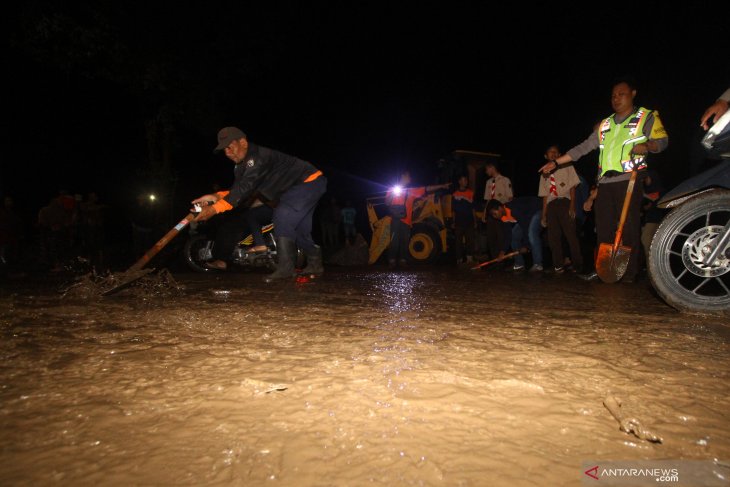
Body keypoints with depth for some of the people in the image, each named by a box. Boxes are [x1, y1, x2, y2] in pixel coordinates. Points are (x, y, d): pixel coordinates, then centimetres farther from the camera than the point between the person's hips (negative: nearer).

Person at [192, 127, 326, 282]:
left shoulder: (258, 157, -28)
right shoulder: (241, 165, 4)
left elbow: (245, 187, -36)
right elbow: (240, 190, -2)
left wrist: (214, 209, -39)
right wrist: (216, 196, -20)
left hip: (310, 181, -10)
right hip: (296, 186, 10)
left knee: (283, 218, -25)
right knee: (297, 227, 15)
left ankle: (285, 267, -22)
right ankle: (315, 264, 31)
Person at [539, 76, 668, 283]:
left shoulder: (646, 117, 9)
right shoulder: (604, 125, 22)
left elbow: (663, 140, 0)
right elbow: (583, 148, 18)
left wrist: (647, 145, -23)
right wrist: (556, 162, 11)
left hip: (628, 180, -5)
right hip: (605, 182, 5)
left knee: (629, 226, -7)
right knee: (603, 228, 4)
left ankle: (630, 272, -2)